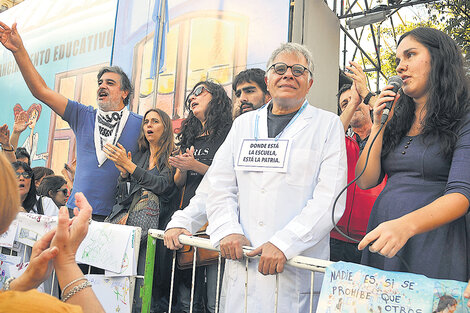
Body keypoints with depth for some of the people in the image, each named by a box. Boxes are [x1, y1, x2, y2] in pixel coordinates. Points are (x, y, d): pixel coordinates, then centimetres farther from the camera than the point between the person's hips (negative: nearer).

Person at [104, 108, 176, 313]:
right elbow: (122, 196, 19)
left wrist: (129, 165, -15)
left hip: (154, 222, -4)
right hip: (130, 221, 4)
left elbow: (163, 185, -13)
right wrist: (123, 173, 0)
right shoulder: (139, 156, 20)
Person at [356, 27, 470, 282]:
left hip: (433, 247, -5)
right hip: (382, 242, 5)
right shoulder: (397, 122, 13)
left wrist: (405, 225, -33)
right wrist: (378, 124, 0)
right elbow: (365, 181, 6)